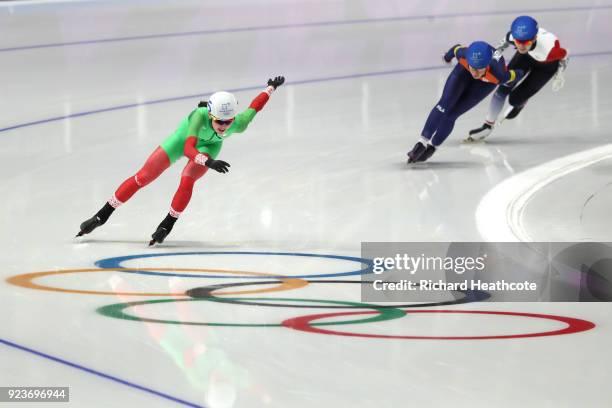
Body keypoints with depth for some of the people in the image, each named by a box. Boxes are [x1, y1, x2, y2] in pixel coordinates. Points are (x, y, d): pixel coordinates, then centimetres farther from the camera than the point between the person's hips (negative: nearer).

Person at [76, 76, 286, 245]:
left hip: (209, 144, 1)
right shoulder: (200, 116, -45)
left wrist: (271, 87, 2)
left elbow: (255, 106, -17)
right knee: (142, 177, 0)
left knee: (187, 180, -25)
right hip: (185, 138, -1)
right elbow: (188, 148, -55)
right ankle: (102, 215, 14)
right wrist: (209, 162, -72)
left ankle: (167, 225, -3)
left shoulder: (238, 124, -36)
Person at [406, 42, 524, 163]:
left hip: (488, 80, -2)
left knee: (451, 114, -8)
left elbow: (517, 74, -25)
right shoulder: (464, 55, -40)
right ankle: (422, 143, -8)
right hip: (464, 70, 2)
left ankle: (431, 147, 9)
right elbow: (456, 49, -14)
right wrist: (448, 56, 9)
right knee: (445, 104, -15)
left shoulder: (498, 75, -46)